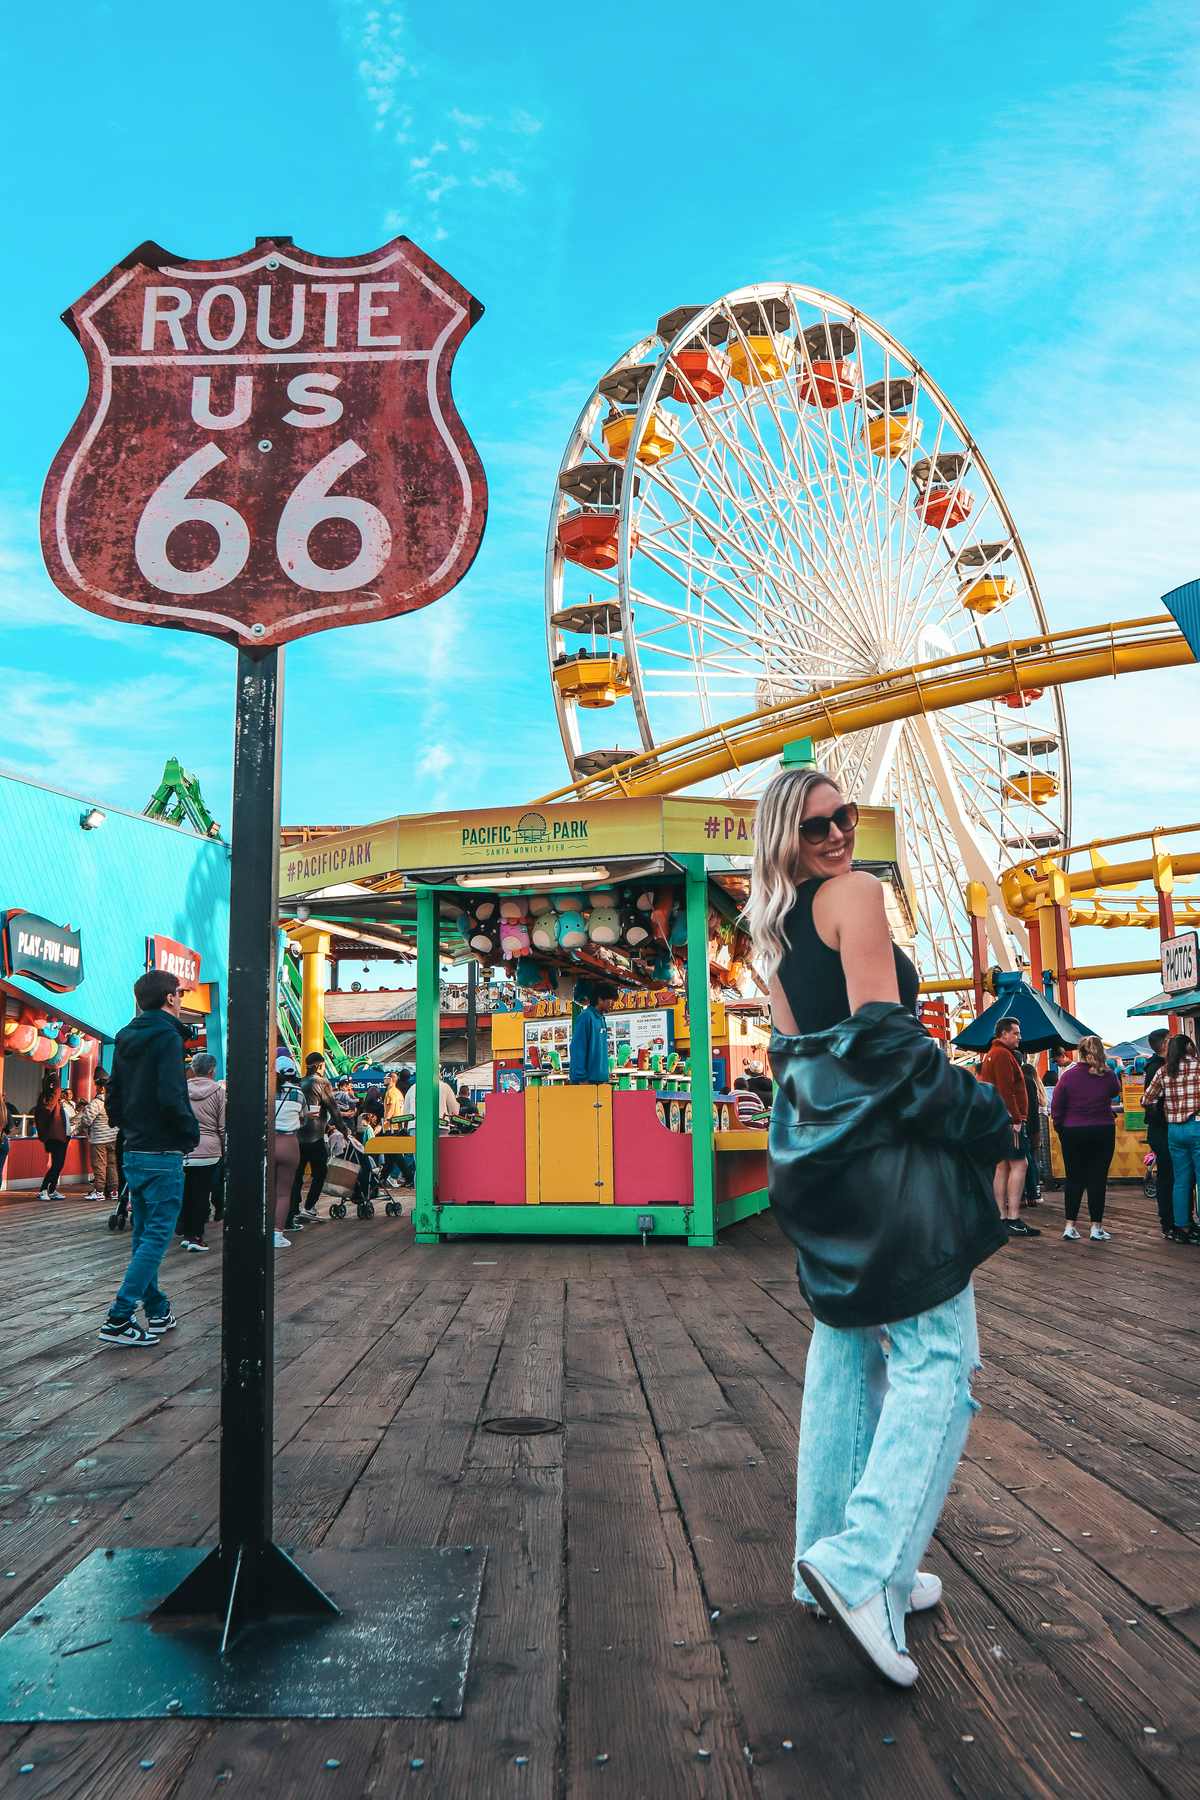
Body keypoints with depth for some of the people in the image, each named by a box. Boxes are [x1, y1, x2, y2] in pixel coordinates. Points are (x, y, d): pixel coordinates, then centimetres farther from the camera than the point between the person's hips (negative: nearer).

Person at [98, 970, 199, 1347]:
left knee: (143, 1232, 14)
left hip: (132, 1152, 9)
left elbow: (113, 1098, 14)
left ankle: (157, 1311, 23)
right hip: (162, 1153, -9)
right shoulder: (167, 1037, -14)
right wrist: (192, 1133, -9)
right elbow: (171, 1097, -23)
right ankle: (119, 1318, -8)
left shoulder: (125, 1040, 12)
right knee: (158, 1235, -4)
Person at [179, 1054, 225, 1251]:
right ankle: (196, 1236, 3)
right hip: (208, 1151, -3)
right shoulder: (218, 1091, -5)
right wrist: (225, 1149, 9)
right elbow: (223, 1127, -3)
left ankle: (186, 1233, 19)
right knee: (202, 1195, 3)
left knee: (185, 1193, 13)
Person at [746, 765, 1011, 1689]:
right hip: (882, 1139, -9)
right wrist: (981, 1118, -10)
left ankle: (832, 1559, 23)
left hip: (817, 1142, 9)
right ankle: (865, 1564, -13)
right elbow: (884, 1029, -16)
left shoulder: (772, 927, 16)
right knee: (938, 1355, -5)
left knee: (846, 1351, 14)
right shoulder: (856, 891, -9)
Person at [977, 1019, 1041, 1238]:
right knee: (1019, 1164, -11)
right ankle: (1014, 1219, -16)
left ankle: (1003, 1218, 10)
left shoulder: (991, 1055, 22)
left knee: (1002, 1166, 9)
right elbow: (1006, 1090, -19)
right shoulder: (1003, 1054, -11)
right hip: (1009, 1119, -10)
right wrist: (1016, 1119, -19)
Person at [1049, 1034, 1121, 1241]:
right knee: (1098, 1179, 5)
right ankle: (1096, 1228, 6)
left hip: (1073, 1133, 0)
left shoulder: (1068, 1075, -8)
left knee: (1074, 1179, 9)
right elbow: (1116, 1091, 18)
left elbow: (1056, 1107, -5)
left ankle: (1070, 1226, 9)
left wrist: (1060, 1127, 9)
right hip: (1103, 1132, 0)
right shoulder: (1107, 1075, -6)